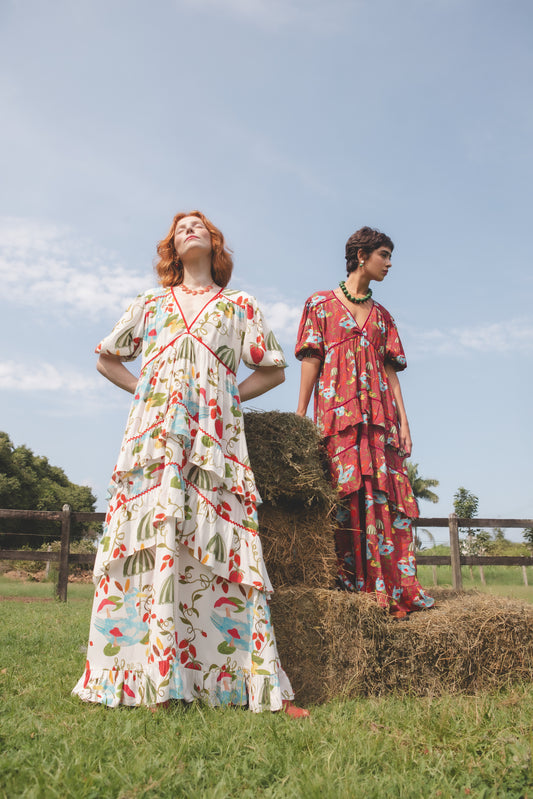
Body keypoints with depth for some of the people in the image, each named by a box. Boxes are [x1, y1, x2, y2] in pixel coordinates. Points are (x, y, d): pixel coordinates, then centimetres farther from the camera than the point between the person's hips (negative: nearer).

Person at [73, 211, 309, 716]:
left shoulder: (239, 305, 19)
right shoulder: (150, 303, 22)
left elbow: (274, 369, 21)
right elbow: (107, 357, 28)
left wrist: (233, 394, 8)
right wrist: (144, 389, 14)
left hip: (213, 437, -1)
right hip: (153, 435, 2)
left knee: (219, 549, -10)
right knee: (150, 541, -9)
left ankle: (261, 685, -7)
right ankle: (152, 683, -3)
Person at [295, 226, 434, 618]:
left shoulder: (382, 316, 23)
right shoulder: (321, 303, 11)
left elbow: (391, 372, 16)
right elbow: (311, 361, 2)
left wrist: (404, 423, 5)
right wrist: (300, 418, -6)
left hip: (380, 415, 4)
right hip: (339, 411, -4)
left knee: (390, 495, -4)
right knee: (350, 494, -11)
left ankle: (399, 587, 0)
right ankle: (354, 583, -4)